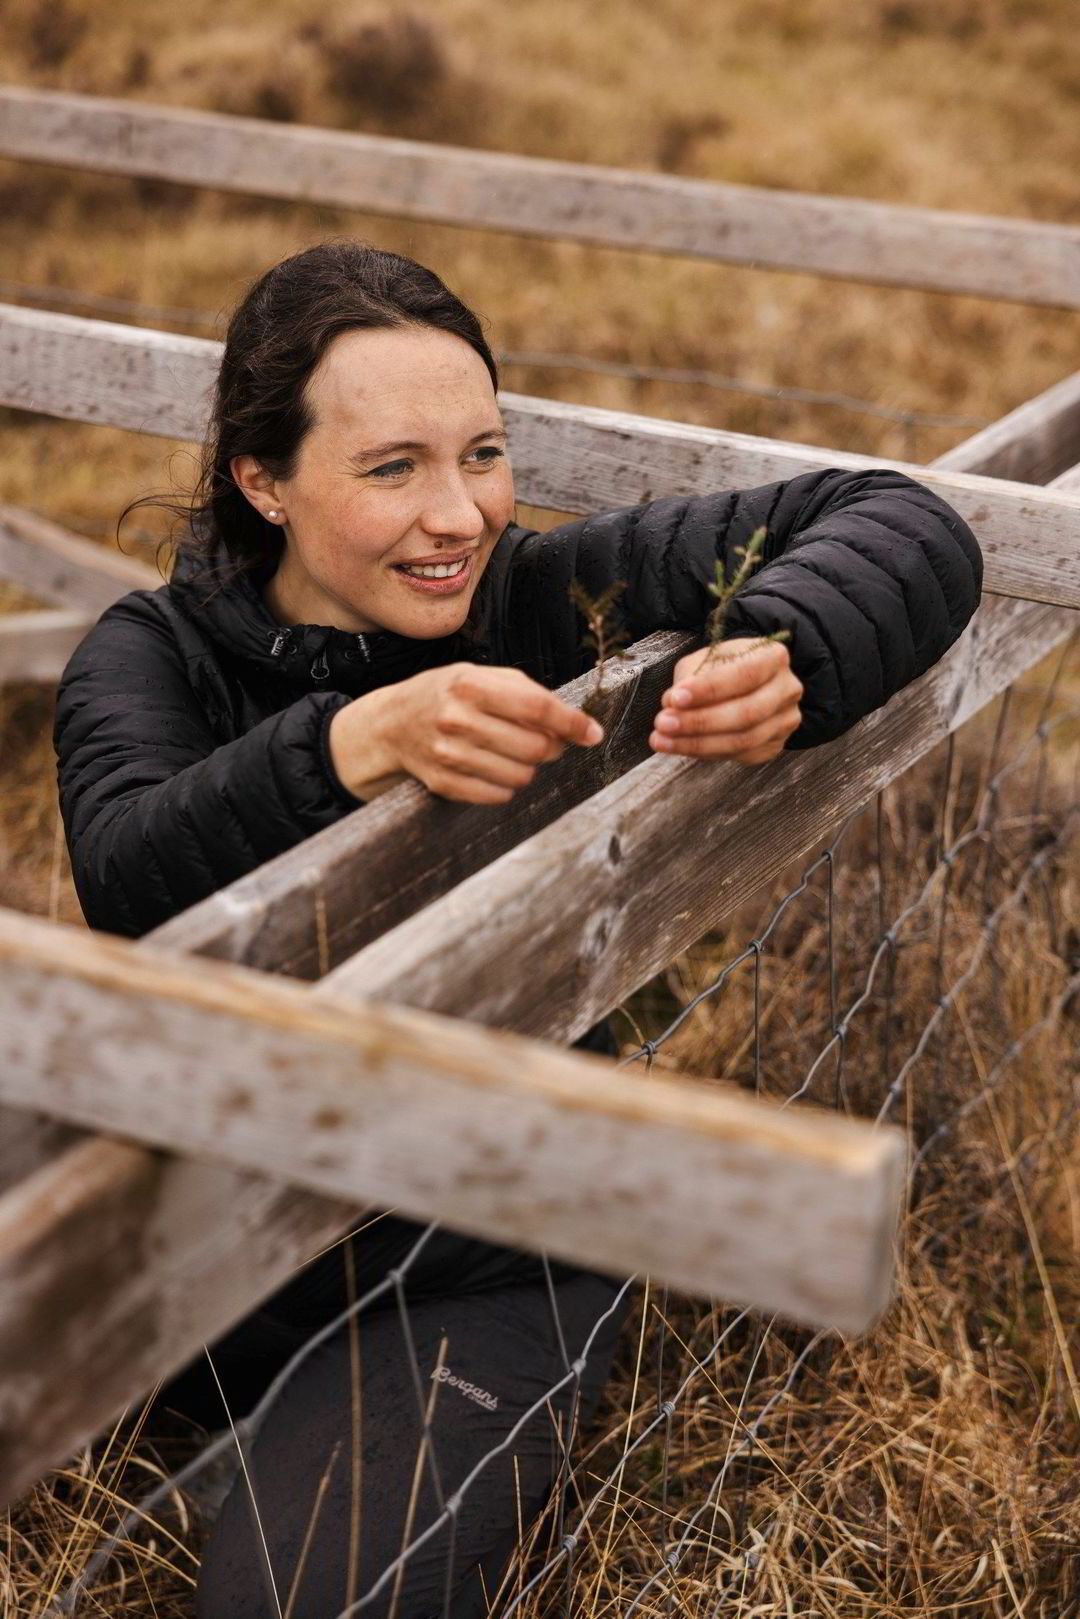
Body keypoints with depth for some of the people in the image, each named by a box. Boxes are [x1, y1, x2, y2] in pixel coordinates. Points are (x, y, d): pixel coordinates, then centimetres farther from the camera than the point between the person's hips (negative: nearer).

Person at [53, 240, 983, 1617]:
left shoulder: (549, 600, -9)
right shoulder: (151, 659, -6)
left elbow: (904, 527, -11)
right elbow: (132, 886, -28)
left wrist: (783, 665, -31)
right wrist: (358, 742, -44)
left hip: (482, 1279, -3)